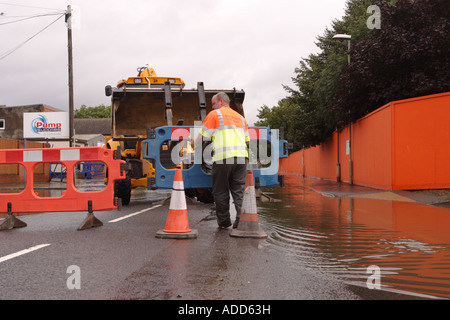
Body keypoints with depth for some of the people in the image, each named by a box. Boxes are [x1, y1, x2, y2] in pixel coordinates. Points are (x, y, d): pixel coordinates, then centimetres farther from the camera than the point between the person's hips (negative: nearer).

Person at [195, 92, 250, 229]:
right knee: (239, 190, 4)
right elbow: (247, 140, 27)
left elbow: (202, 136, 6)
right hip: (241, 156, 5)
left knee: (220, 191, 5)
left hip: (223, 157, -5)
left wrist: (195, 148, 22)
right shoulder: (240, 117, 24)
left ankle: (224, 221, 11)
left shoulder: (215, 114, 6)